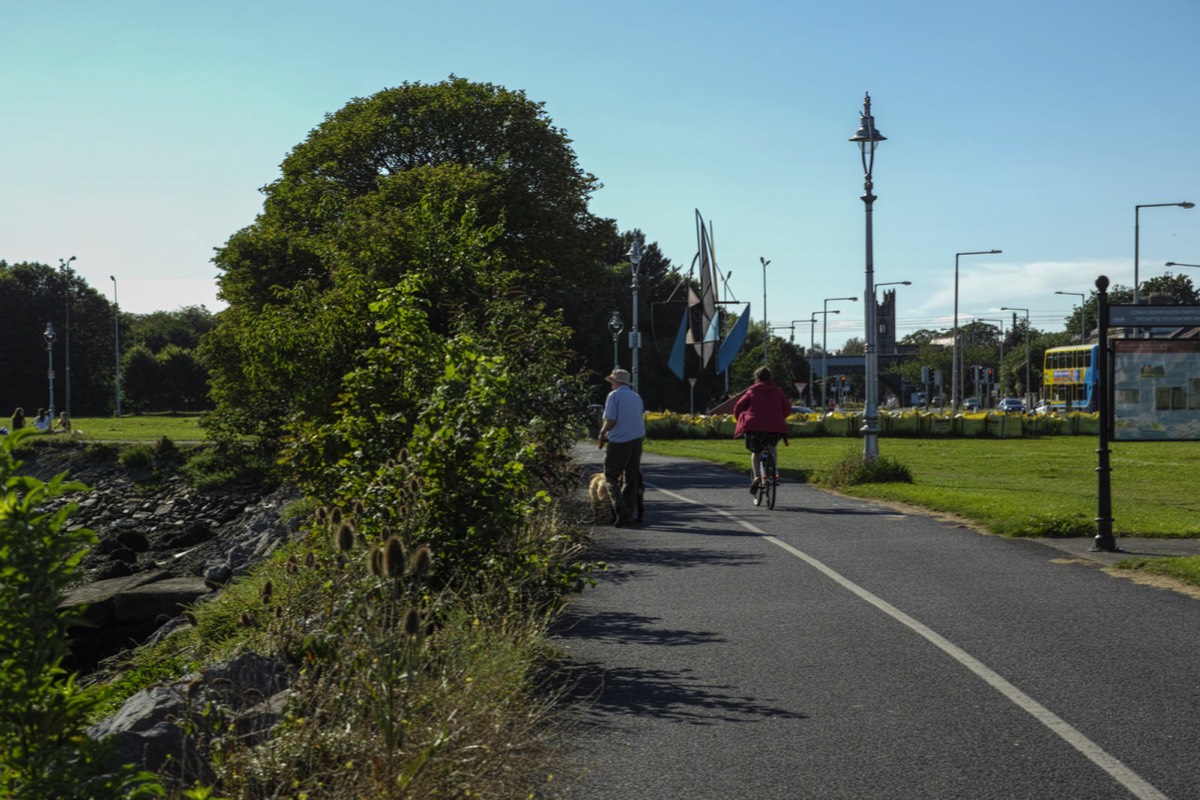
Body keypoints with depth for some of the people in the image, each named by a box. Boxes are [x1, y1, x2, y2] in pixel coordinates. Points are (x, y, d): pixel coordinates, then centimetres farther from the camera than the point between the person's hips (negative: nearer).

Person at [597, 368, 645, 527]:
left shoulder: (614, 395, -6)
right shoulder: (637, 397, 15)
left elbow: (610, 420, -15)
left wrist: (602, 433, 5)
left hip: (619, 442, -6)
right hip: (637, 438, 6)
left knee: (611, 477, -1)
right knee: (632, 478, 13)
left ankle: (621, 510, -18)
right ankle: (628, 513, 13)